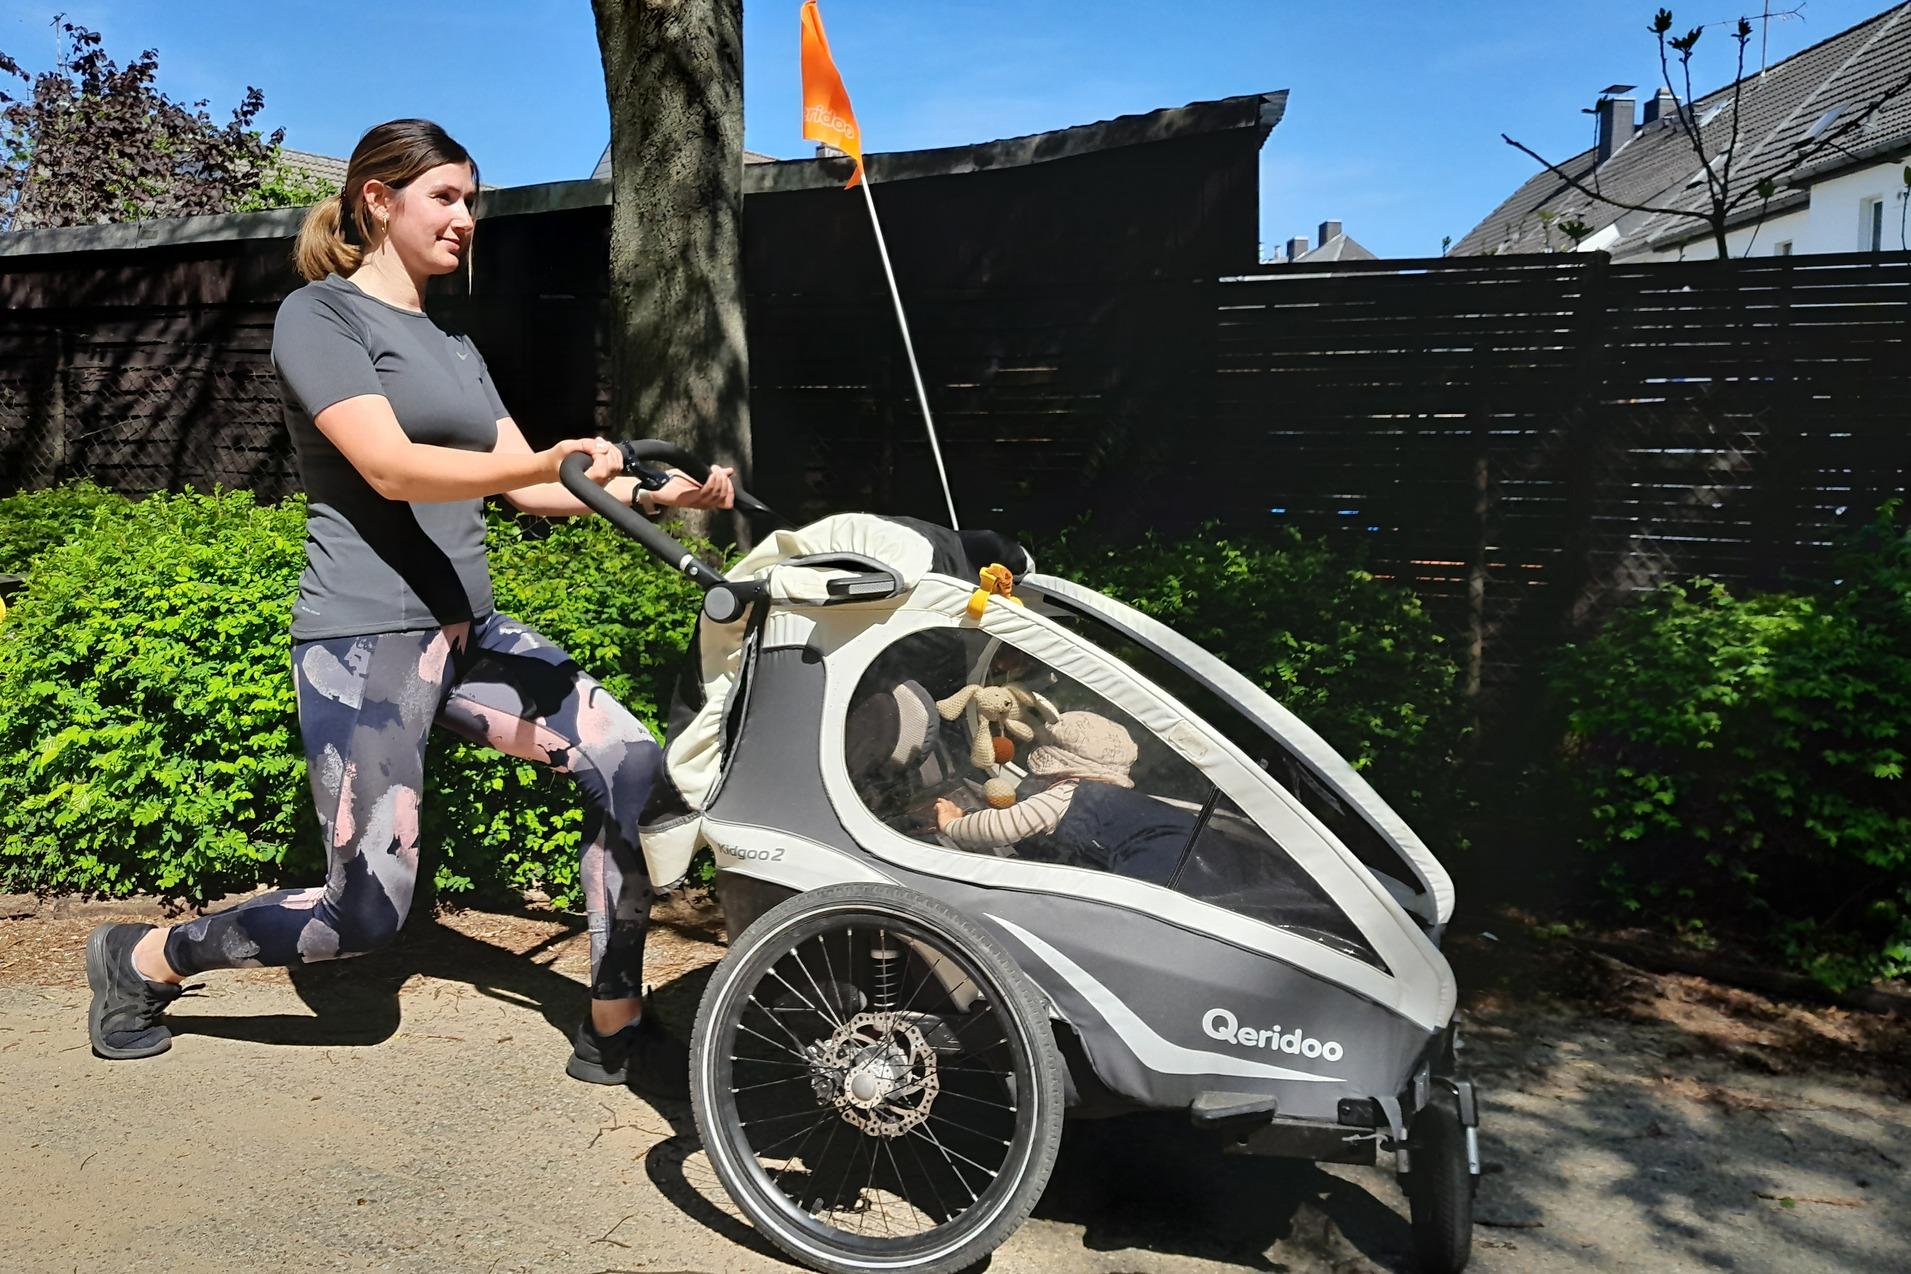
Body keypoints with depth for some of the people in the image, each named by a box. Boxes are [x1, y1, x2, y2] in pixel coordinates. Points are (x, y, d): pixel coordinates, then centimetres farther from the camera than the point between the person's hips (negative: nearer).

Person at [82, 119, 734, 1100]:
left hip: (466, 630, 7)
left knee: (631, 767, -12)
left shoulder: (452, 346, 19)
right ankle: (141, 960, 23)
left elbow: (525, 488, 12)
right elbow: (391, 468, -19)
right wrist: (554, 461, -33)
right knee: (366, 914, -4)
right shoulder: (318, 315, -4)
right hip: (366, 635, -7)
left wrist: (652, 493, -2)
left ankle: (615, 1031, -1)